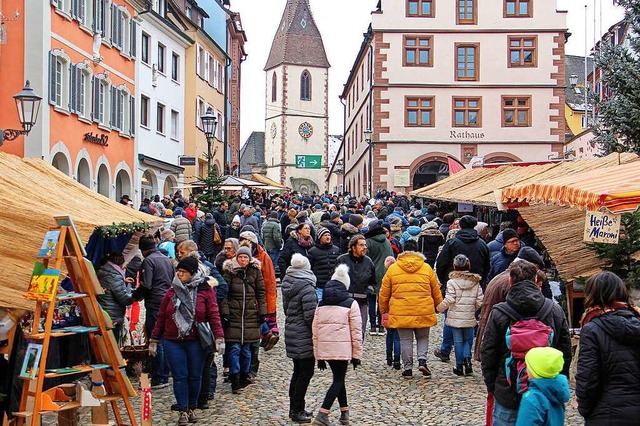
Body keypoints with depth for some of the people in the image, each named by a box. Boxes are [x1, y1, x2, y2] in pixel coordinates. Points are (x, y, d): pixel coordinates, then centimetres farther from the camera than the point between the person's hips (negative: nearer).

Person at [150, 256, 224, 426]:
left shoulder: (205, 290, -2)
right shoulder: (172, 291, 7)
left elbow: (214, 315, -6)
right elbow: (161, 317, 9)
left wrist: (219, 337, -14)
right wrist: (154, 340, 9)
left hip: (196, 341, -1)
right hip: (173, 342, 2)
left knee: (195, 376, 8)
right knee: (180, 376, 0)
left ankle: (192, 408, 24)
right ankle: (183, 411, 8)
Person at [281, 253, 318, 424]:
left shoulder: (287, 284, 7)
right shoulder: (307, 288, -19)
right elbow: (311, 316, -20)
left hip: (291, 332, 9)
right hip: (304, 336, -9)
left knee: (298, 371, 18)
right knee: (306, 372, 0)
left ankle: (294, 408, 25)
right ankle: (297, 411, 4)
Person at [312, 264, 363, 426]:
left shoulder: (321, 304, 10)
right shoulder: (350, 303, -2)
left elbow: (315, 331, 10)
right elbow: (356, 331, -4)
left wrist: (318, 355, 16)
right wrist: (357, 354, 4)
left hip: (325, 349, 5)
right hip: (342, 349, -5)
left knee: (338, 378, 20)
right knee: (338, 380, 3)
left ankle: (344, 412, 27)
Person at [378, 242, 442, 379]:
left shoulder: (392, 269, 1)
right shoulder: (427, 268, 4)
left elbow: (384, 292, 6)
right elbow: (436, 291, 12)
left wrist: (383, 309, 19)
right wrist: (438, 306, 27)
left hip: (401, 312, -1)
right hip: (423, 311, 1)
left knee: (405, 340, 9)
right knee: (423, 337, 17)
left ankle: (408, 368, 9)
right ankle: (422, 360, -1)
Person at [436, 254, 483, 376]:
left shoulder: (452, 282, -10)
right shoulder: (475, 282, 1)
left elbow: (449, 300, -14)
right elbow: (479, 301, 0)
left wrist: (439, 308, 1)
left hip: (455, 317, -2)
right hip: (469, 317, 2)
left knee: (458, 341, 6)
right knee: (468, 339, 16)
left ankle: (459, 365, 11)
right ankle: (467, 358, -7)